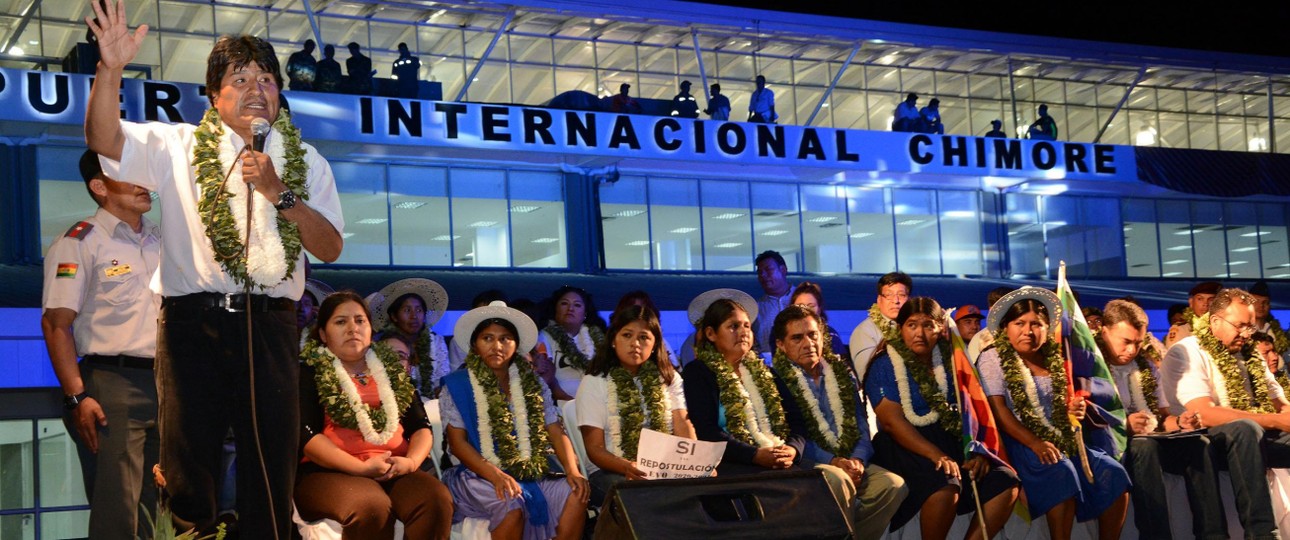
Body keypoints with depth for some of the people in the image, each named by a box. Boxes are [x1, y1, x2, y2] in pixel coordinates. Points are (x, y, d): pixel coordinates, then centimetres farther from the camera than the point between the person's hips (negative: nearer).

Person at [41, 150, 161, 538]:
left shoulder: (162, 240, 17)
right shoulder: (79, 243, -3)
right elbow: (56, 323, -8)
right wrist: (76, 397, -16)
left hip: (168, 385, 6)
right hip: (113, 386, -6)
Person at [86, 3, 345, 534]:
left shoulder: (306, 162, 13)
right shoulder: (178, 147, 9)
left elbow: (330, 247, 4)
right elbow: (103, 139, -6)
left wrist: (278, 192, -9)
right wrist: (111, 68, -21)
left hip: (270, 324, 2)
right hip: (193, 319, -1)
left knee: (273, 460, 5)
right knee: (188, 454, 0)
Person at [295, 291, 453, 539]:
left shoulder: (392, 370, 20)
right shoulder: (309, 372, 6)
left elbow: (421, 426, 16)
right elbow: (304, 433, -7)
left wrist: (412, 460, -7)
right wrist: (361, 467, -16)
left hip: (394, 471, 4)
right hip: (330, 472, -4)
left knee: (437, 499, -29)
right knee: (371, 506, -38)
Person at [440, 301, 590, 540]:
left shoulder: (533, 384, 14)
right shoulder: (457, 385, 2)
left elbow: (556, 432, 8)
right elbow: (458, 442, -6)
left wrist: (572, 470, -12)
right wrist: (496, 475, -22)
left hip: (532, 474, 4)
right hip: (479, 475, -4)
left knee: (576, 495, -24)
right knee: (511, 505, -35)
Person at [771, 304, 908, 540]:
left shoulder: (841, 373, 17)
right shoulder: (776, 379, 0)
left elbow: (861, 426, 12)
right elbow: (789, 435, -10)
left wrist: (858, 459, -9)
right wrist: (833, 461, -19)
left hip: (848, 461, 5)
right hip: (805, 463, -5)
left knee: (894, 485, -19)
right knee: (838, 480, -36)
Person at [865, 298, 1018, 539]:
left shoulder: (947, 360, 13)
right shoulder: (885, 365, -3)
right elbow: (892, 421, -14)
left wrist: (976, 451, -10)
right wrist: (936, 455, -26)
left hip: (953, 442, 6)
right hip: (908, 446, -6)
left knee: (1005, 482, -14)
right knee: (945, 484, -34)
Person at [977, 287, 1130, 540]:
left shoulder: (1054, 359, 16)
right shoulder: (993, 358, 0)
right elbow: (999, 410, -11)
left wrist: (1074, 411, -4)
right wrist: (1035, 443, -23)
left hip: (1063, 441, 6)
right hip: (1021, 444, -6)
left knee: (1113, 473, -15)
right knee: (1062, 472, -35)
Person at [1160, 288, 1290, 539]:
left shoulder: (1247, 355, 13)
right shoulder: (1185, 353, -11)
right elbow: (1204, 414, -24)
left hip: (1252, 440, 7)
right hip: (1202, 442, -7)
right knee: (1245, 429, -38)